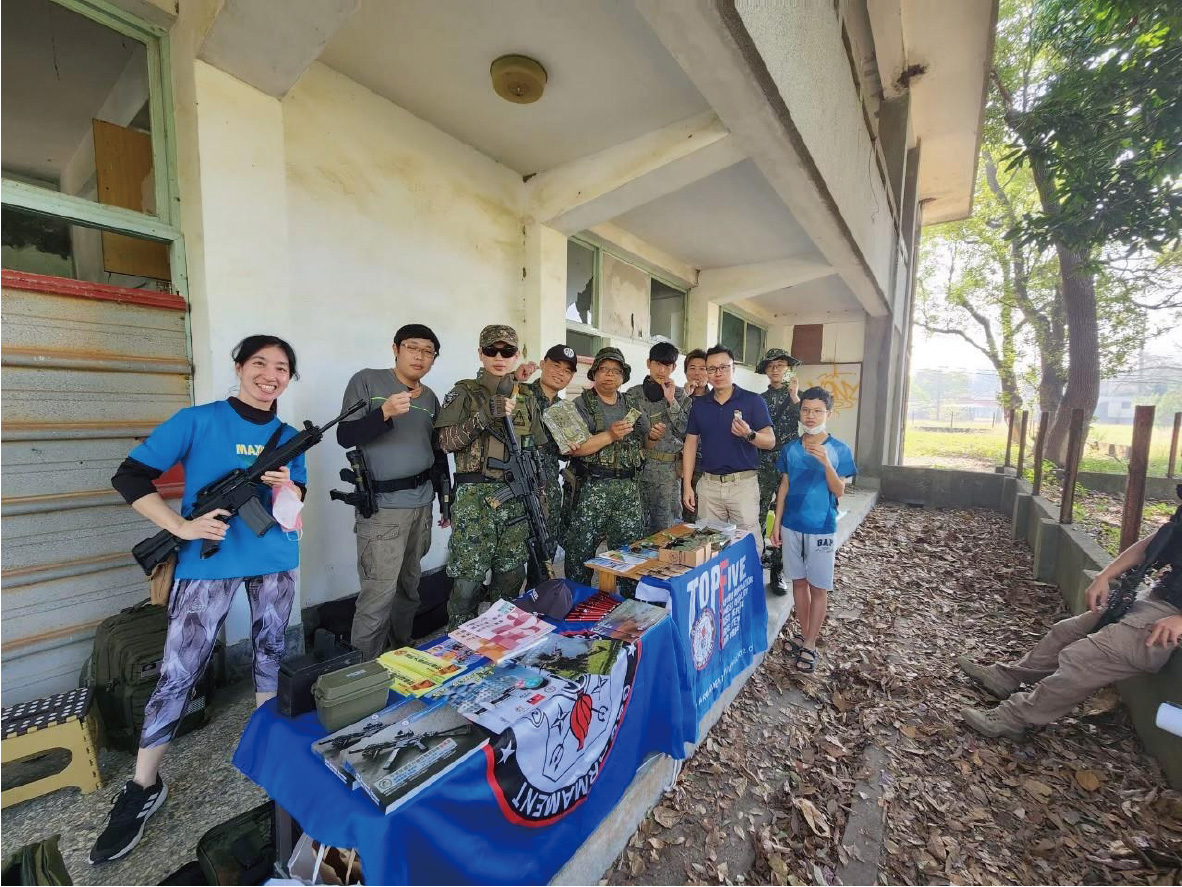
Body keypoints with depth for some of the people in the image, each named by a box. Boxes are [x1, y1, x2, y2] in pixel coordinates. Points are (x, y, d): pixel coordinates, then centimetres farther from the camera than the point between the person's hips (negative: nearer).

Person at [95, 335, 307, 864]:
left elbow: (297, 502, 7)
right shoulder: (196, 420, -7)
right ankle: (143, 789, 22)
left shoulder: (287, 436, 4)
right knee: (177, 673, 1)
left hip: (276, 560, 4)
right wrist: (181, 526, -18)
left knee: (270, 652, 16)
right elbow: (129, 478, -7)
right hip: (207, 562, -3)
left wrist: (287, 488, -16)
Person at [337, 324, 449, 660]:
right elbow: (345, 437, -9)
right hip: (382, 506, -6)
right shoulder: (367, 381, -2)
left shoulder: (430, 398, 13)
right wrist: (385, 412, -25)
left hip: (422, 503, 6)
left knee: (409, 586, 16)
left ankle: (401, 653, 32)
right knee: (378, 594, -6)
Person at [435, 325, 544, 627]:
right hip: (474, 498, -4)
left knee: (511, 577, 12)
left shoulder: (525, 400, 14)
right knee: (468, 580, -2)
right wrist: (484, 416, -19)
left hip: (516, 498, 5)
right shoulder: (464, 393, 1)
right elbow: (446, 441, -9)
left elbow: (535, 452, 17)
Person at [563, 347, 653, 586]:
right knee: (582, 549, 1)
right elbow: (573, 448, -13)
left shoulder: (632, 405, 15)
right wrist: (610, 436, -18)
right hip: (592, 487, -4)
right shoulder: (582, 404, -1)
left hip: (628, 488, 5)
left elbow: (647, 439, 27)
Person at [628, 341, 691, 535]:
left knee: (665, 525, 5)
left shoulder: (681, 396, 6)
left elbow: (686, 431, -5)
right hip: (638, 466, 0)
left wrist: (671, 400, -9)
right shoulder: (633, 394, 5)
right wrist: (646, 438, -11)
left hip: (669, 469, 0)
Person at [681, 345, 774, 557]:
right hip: (709, 484, 3)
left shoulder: (753, 401, -2)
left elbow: (770, 441, -3)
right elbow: (690, 445, 9)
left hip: (743, 483, -3)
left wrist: (749, 434, -25)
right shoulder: (699, 405, 9)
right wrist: (687, 485, 3)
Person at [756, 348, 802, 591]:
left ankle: (777, 568, 10)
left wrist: (794, 397, -18)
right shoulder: (760, 399, 10)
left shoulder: (798, 395, 7)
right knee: (757, 514, -3)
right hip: (763, 463, 1)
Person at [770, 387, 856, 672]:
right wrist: (777, 523, 4)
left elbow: (839, 491, -10)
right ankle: (805, 634, 30)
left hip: (821, 528, -3)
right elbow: (784, 487, 7)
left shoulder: (839, 450, -7)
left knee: (818, 587, 5)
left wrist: (826, 462, -26)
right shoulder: (790, 449, 2)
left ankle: (810, 645, 17)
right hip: (791, 525, 3)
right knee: (799, 581, 13)